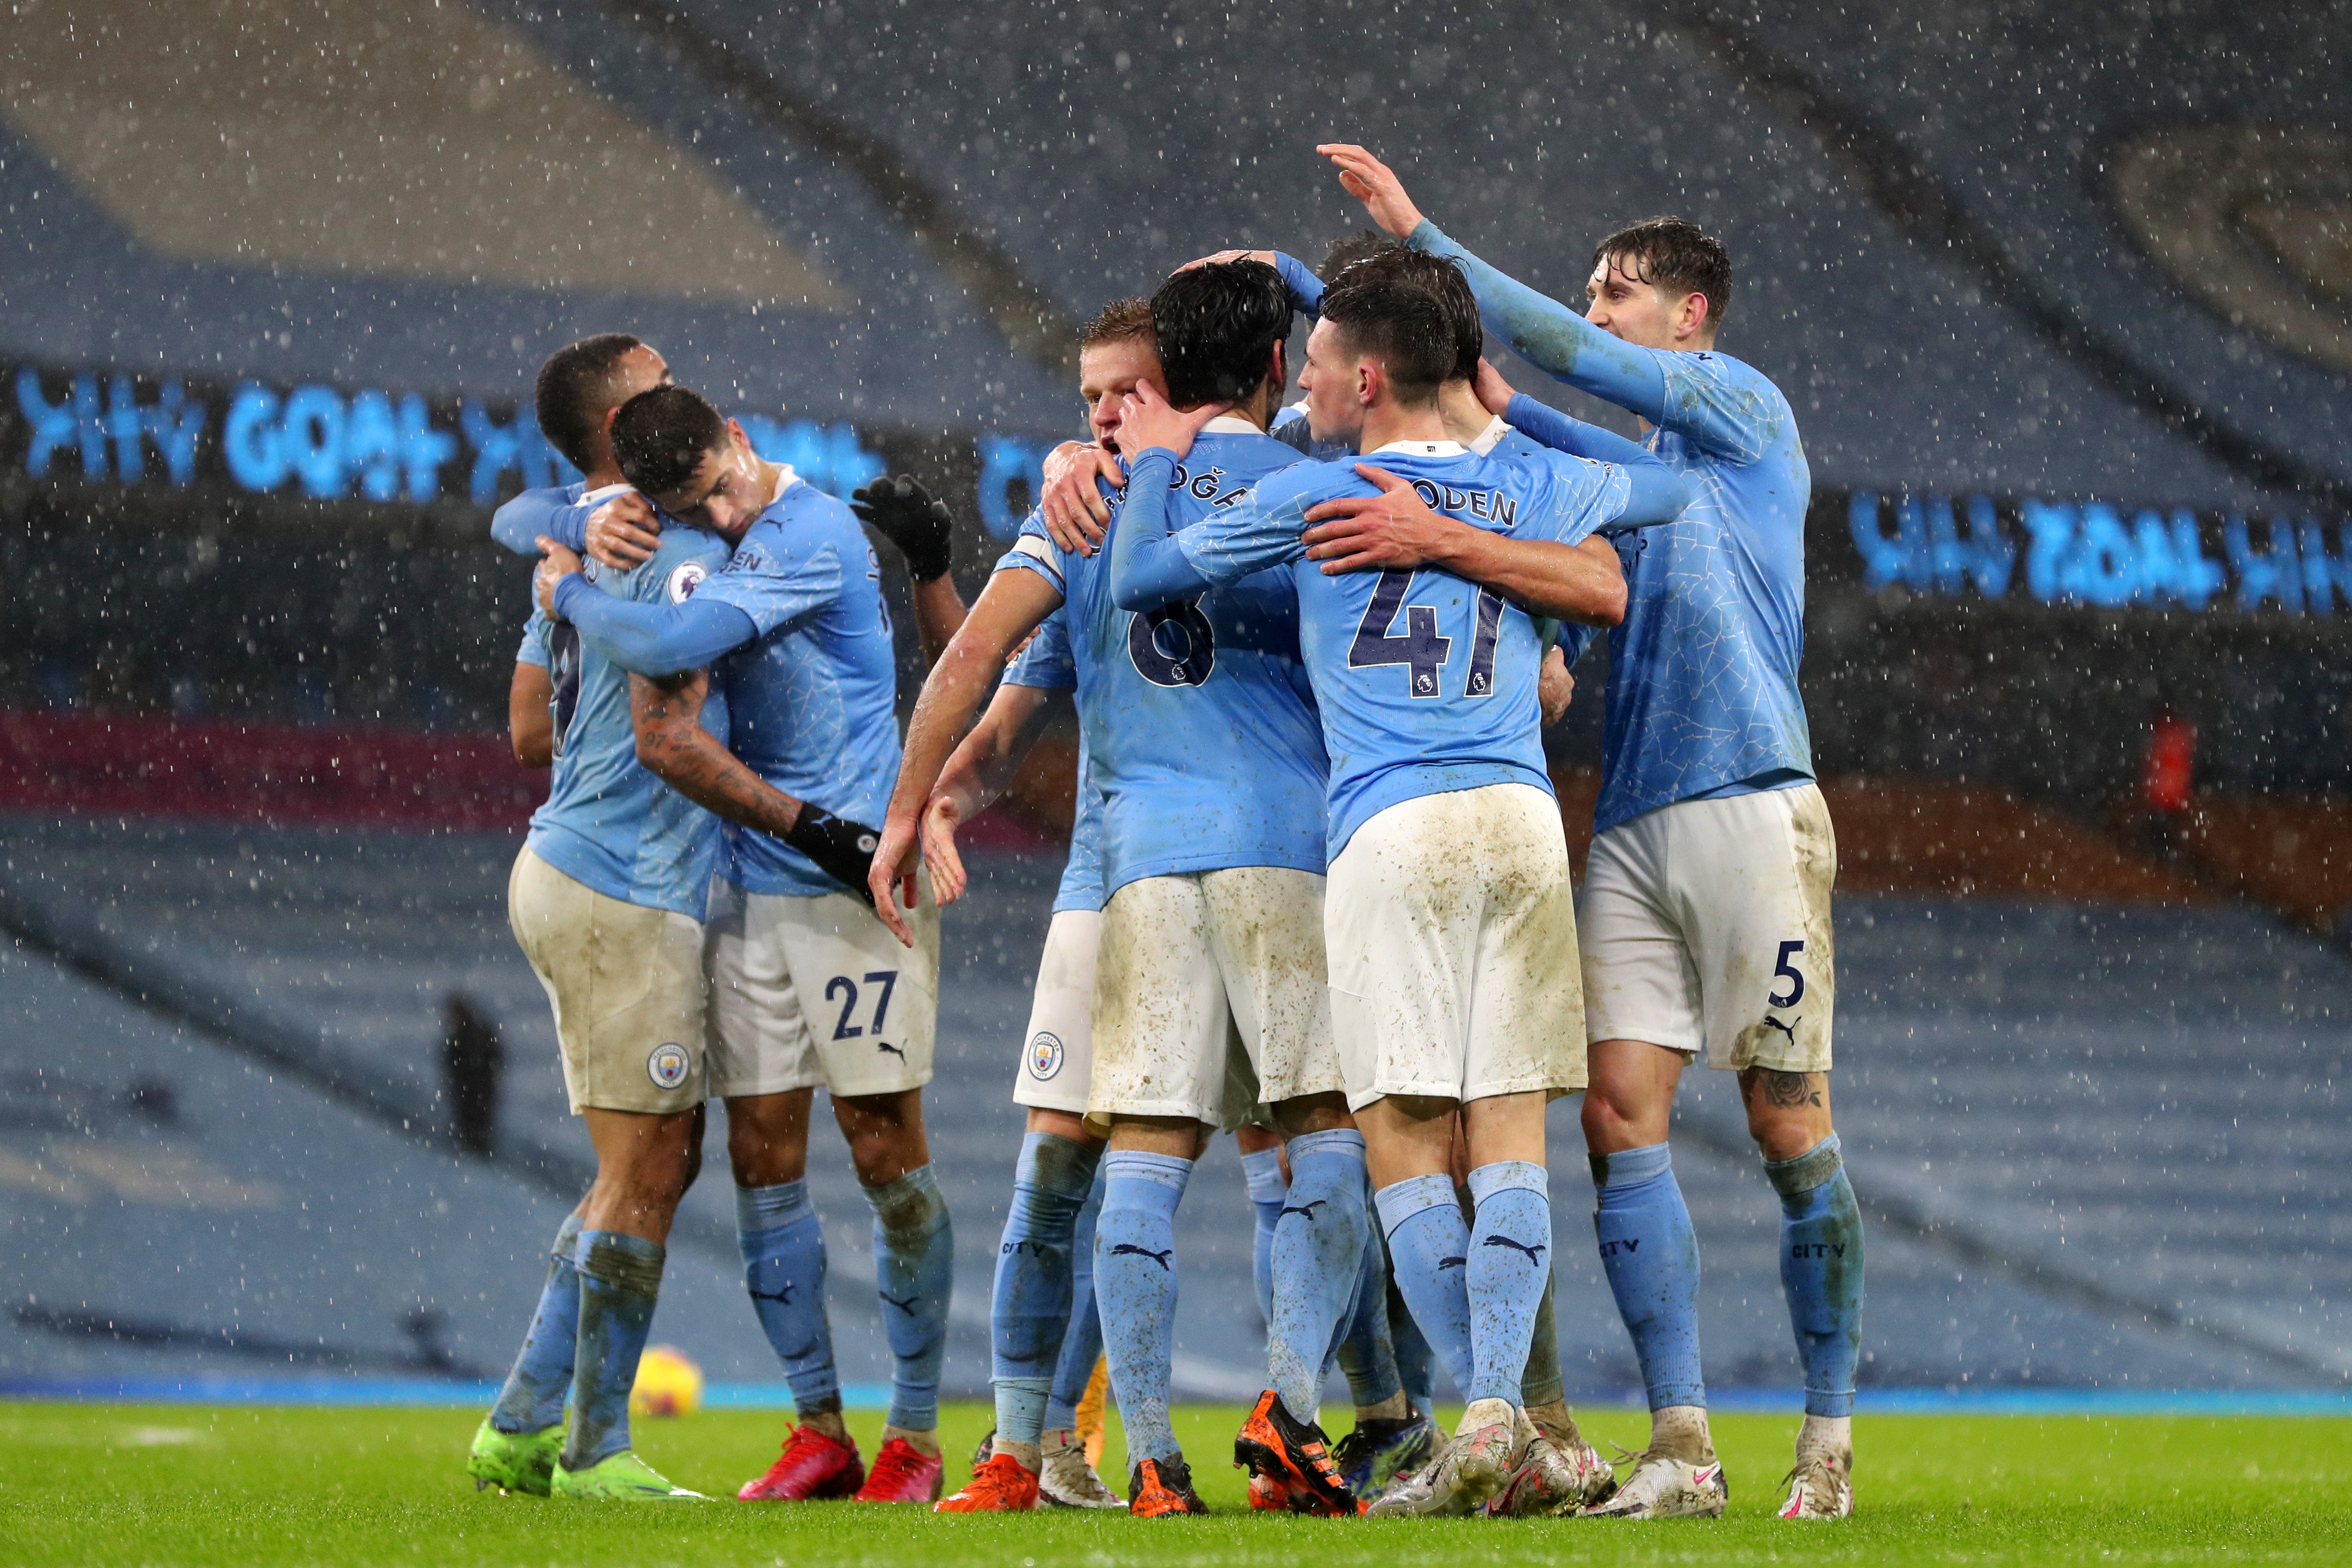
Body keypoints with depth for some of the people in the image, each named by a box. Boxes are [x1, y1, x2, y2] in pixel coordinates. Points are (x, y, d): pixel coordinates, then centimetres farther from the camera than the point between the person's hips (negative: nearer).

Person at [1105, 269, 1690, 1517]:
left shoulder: (1310, 497, 4)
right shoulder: (1531, 486, 16)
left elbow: (1138, 580, 13)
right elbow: (1668, 490, 36)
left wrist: (1155, 461, 30)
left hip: (1392, 826, -4)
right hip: (1522, 818, 4)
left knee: (1402, 1138, -2)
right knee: (1510, 1136, 1)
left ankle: (1485, 1423, -11)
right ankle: (1497, 1410, -14)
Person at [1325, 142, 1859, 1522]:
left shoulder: (1745, 410, 3)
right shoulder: (1645, 467, 24)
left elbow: (1567, 351, -5)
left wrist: (1420, 234, -4)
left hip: (1752, 808, -7)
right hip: (1634, 825, 7)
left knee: (1791, 1125, -3)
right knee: (1622, 1112, -6)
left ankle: (1830, 1443, 5)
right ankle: (1682, 1449, -6)